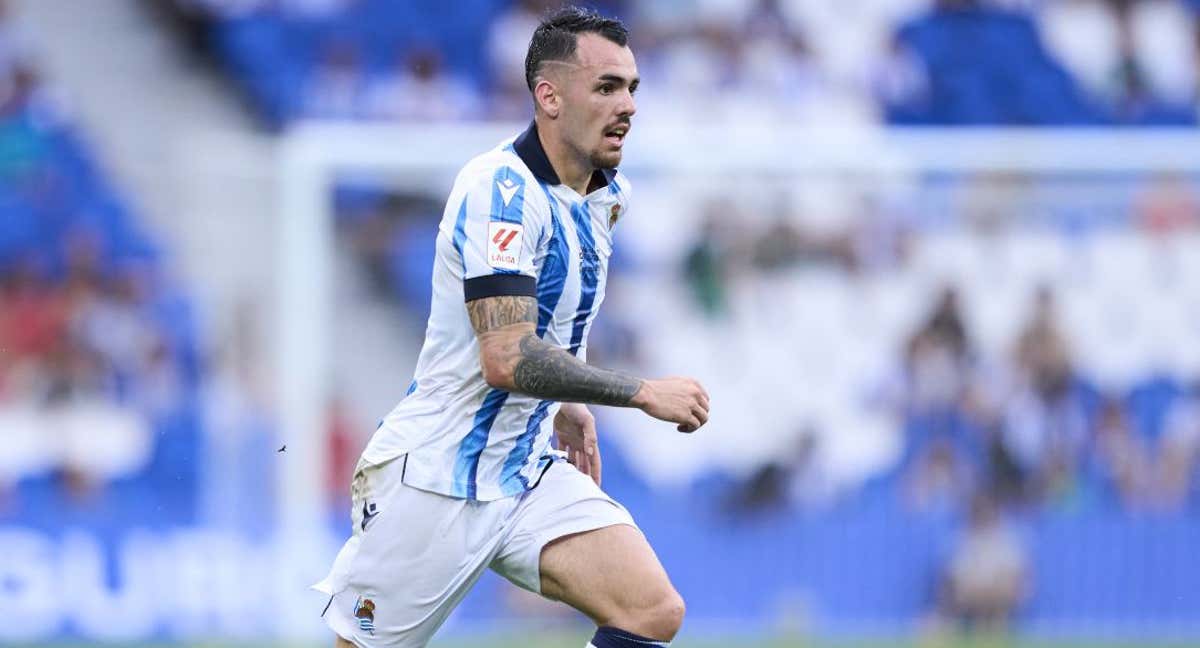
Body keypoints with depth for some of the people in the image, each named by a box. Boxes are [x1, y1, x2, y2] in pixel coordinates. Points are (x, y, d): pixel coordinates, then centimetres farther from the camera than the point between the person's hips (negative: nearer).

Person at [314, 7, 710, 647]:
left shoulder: (606, 193, 7)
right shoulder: (499, 187, -20)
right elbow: (507, 359, -28)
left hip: (531, 474, 7)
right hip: (432, 476, -7)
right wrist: (642, 392, -25)